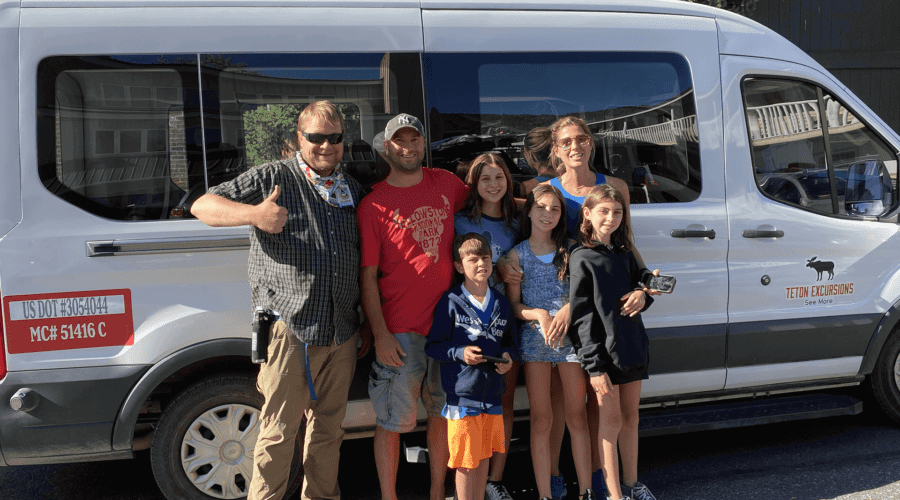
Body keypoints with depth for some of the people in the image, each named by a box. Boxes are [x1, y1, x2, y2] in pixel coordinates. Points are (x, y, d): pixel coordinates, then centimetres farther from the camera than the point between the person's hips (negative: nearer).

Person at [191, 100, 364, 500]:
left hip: (342, 334, 5)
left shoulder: (353, 191, 15)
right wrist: (253, 214, -23)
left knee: (328, 429, 16)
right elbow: (203, 206, -4)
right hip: (290, 331, -5)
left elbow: (367, 260, 22)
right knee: (279, 431, 0)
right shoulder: (272, 178, 0)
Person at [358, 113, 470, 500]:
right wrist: (380, 334, -13)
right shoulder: (374, 204, -7)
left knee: (443, 413, 16)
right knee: (391, 421, 5)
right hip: (400, 332, -4)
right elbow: (367, 275, -8)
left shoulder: (444, 184, 5)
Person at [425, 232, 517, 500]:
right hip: (462, 396, -4)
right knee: (465, 461, 3)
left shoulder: (501, 303, 8)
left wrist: (508, 356, 0)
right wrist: (460, 353, -19)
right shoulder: (450, 303, -8)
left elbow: (509, 340, 20)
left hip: (492, 395, 5)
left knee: (485, 456, 15)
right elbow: (432, 346, -5)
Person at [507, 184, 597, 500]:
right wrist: (539, 315, -16)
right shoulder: (518, 253, 5)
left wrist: (567, 310, -15)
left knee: (576, 416, 5)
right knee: (541, 419, 2)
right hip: (533, 335, -1)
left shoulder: (570, 249, 8)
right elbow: (513, 304, 2)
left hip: (570, 332, 1)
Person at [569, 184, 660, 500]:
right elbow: (582, 316, -13)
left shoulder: (624, 254, 10)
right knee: (611, 422, 0)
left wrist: (643, 294, -4)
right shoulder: (582, 259, -9)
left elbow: (641, 279, 23)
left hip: (633, 346, 6)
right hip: (604, 352, -6)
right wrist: (594, 366, -18)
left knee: (630, 418, 15)